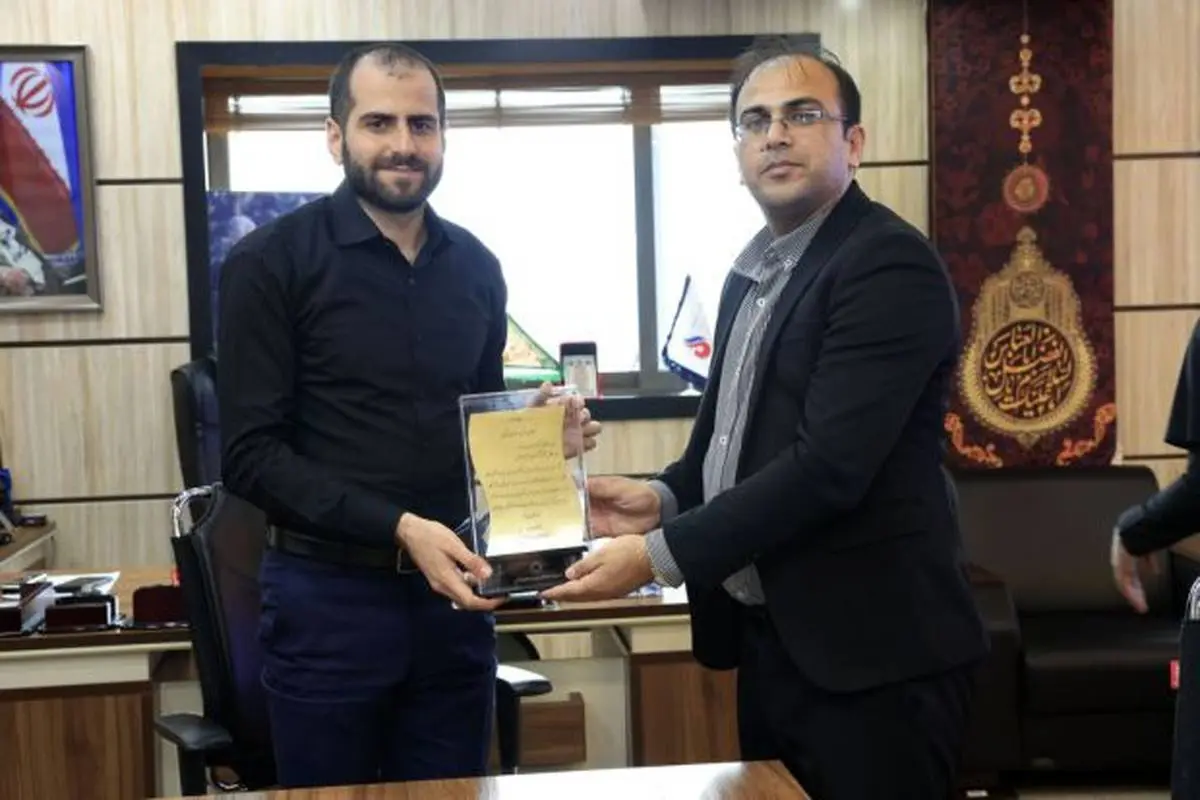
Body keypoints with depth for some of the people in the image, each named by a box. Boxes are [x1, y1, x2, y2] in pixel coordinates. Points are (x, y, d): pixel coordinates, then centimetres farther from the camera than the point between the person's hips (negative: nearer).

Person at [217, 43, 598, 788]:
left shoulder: (475, 267, 8)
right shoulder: (271, 261, -7)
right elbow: (252, 453, -12)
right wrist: (398, 528, -21)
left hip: (452, 594, 4)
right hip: (328, 596, -4)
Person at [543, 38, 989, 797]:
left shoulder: (890, 264, -15)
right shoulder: (753, 272, 12)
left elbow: (828, 464, -24)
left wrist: (661, 554, -21)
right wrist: (663, 498, 1)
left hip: (870, 653, -8)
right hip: (771, 640, 8)